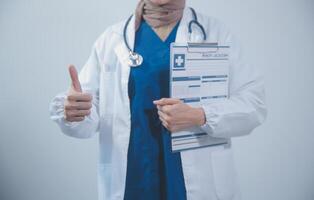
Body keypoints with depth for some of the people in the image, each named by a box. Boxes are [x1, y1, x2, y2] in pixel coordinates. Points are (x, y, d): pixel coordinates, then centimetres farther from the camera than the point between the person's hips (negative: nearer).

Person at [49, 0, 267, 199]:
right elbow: (90, 114, 1)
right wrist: (72, 111, -21)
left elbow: (254, 102, -5)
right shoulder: (111, 38, 3)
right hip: (131, 181, 1)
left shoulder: (216, 32, 1)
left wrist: (199, 117, -21)